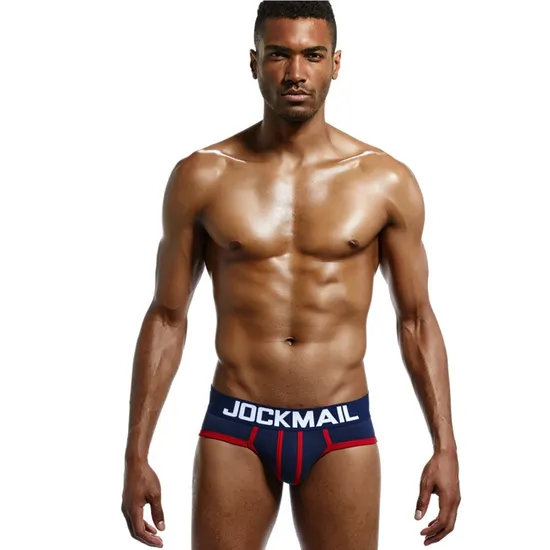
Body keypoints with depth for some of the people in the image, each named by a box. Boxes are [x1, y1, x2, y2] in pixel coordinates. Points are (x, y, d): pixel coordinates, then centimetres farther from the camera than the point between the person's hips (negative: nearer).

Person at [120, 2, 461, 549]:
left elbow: (416, 319, 6)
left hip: (342, 431, 0)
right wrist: (136, 455, 0)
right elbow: (166, 317, 3)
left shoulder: (386, 181, 0)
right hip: (235, 429, 0)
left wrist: (445, 447, 1)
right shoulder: (202, 177, -1)